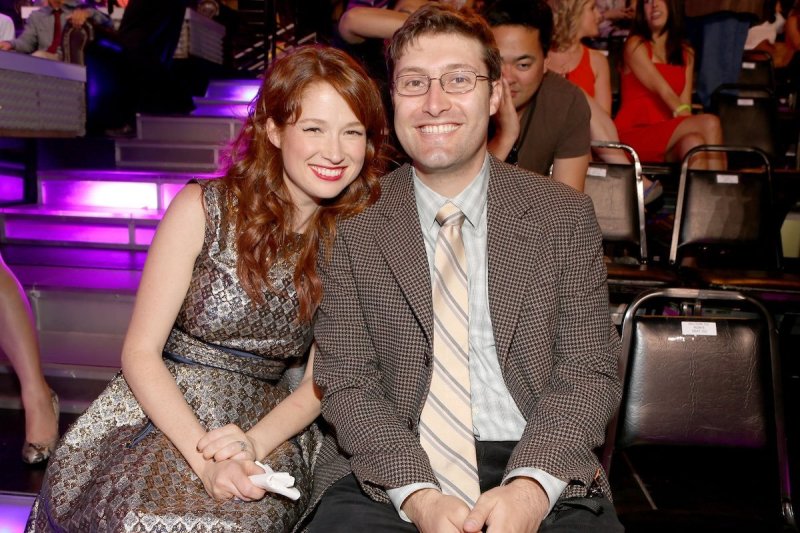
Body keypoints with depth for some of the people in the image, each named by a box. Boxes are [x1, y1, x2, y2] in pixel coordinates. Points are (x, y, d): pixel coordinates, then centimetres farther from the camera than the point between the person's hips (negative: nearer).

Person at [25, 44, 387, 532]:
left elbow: (319, 381, 1)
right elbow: (140, 353, -7)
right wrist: (202, 453, -21)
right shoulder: (203, 208, -6)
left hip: (268, 427, 1)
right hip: (164, 413, -1)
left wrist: (256, 442, -18)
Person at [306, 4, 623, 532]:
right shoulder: (354, 227, 2)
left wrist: (531, 486, -16)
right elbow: (347, 383, -2)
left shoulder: (565, 216, 3)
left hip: (542, 472, 1)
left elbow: (590, 372, 0)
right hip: (387, 471, 0)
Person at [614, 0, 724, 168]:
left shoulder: (686, 53, 20)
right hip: (633, 135, -4)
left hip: (666, 139, 4)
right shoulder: (635, 45, 3)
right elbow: (662, 90, -10)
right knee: (709, 124, -28)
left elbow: (684, 104, 9)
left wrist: (689, 125, -14)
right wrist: (698, 125, -22)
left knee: (693, 142, -32)